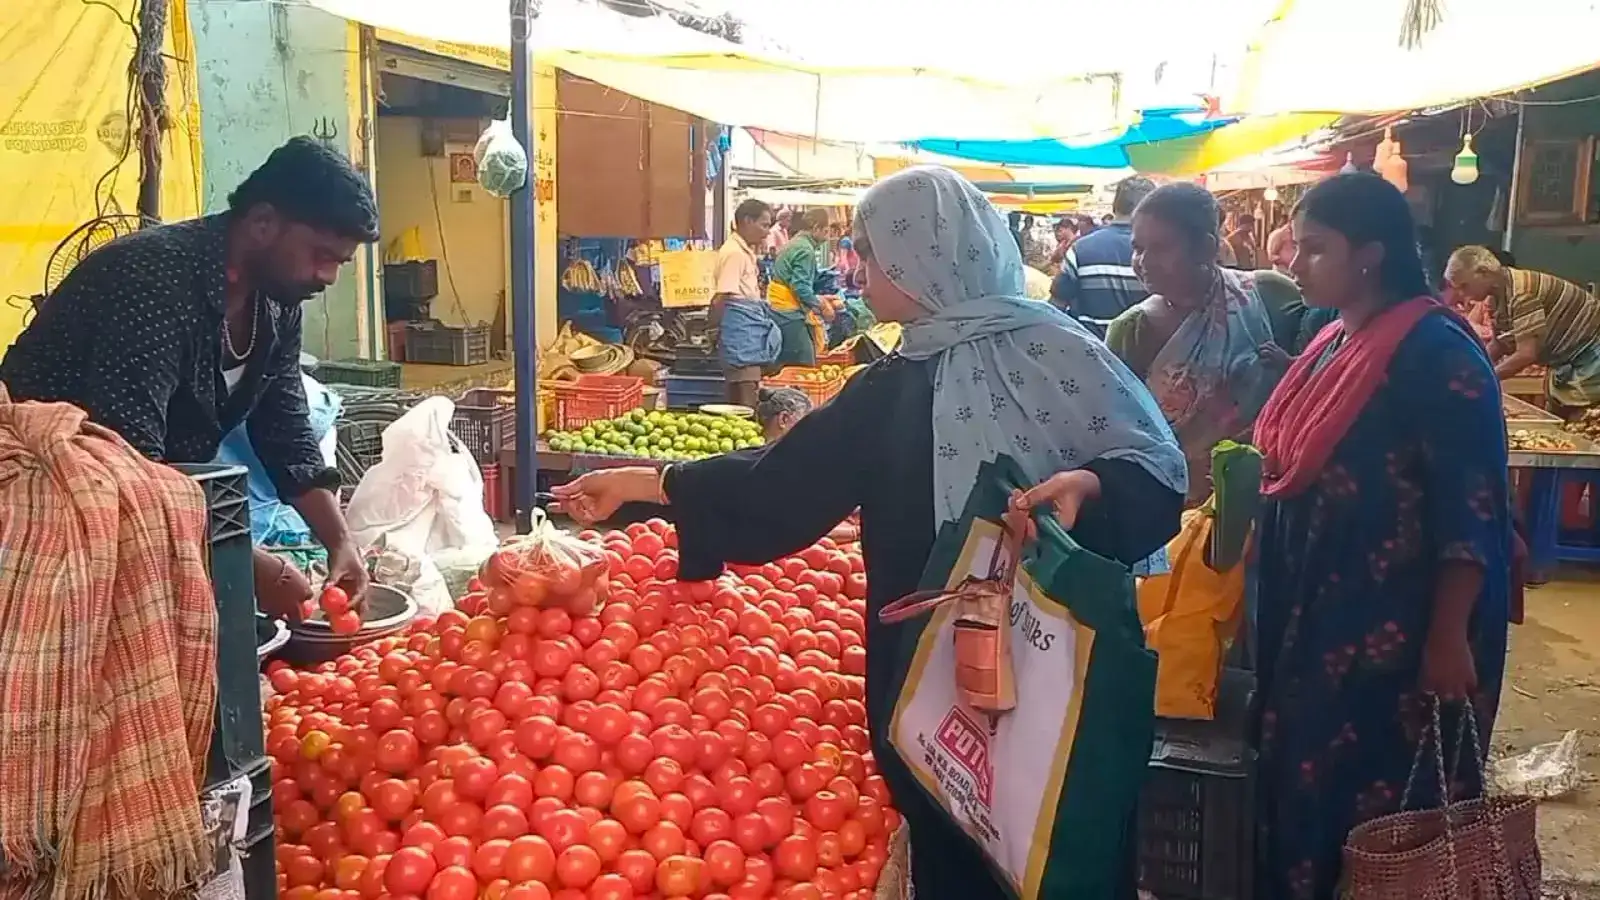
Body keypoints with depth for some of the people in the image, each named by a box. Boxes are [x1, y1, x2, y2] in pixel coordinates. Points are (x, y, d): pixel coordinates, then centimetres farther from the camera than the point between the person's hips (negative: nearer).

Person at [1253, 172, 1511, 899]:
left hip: (1396, 631, -8)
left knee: (1380, 808, 3)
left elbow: (1468, 509, -19)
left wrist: (1449, 639, -20)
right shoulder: (1332, 347, 10)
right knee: (1306, 786, 16)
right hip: (1318, 618, 8)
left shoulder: (1435, 351, -16)